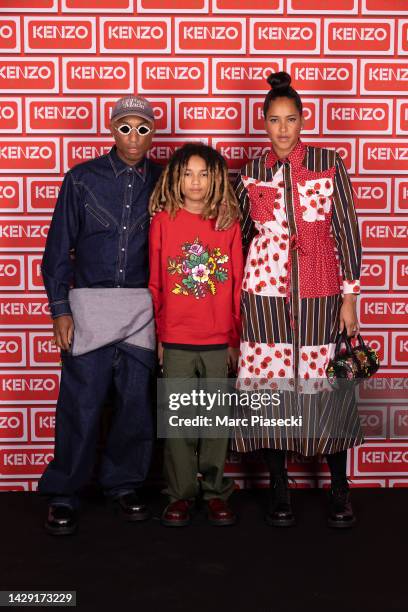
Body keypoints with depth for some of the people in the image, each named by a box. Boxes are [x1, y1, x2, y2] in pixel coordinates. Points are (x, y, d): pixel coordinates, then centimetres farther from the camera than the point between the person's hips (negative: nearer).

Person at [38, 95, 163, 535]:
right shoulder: (82, 179, 2)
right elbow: (60, 246, 3)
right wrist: (59, 308, -3)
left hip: (143, 305, 2)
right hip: (90, 302, -2)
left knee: (136, 401, 6)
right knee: (81, 403, -3)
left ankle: (124, 484, 23)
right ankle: (62, 495, 11)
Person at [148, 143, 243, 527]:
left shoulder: (229, 224, 3)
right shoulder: (163, 222, 1)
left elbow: (237, 284, 5)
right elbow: (155, 283, 4)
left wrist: (236, 338, 4)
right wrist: (158, 335, 3)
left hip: (219, 341, 1)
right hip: (176, 341, 0)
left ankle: (215, 491, 20)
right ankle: (181, 493, 17)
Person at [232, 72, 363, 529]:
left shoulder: (329, 164, 2)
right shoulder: (251, 173, 7)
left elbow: (346, 231, 1)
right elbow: (239, 235, 15)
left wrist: (349, 297, -3)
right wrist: (234, 300, 12)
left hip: (320, 297, -1)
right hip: (265, 295, 1)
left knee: (327, 389, 0)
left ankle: (339, 491, 16)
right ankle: (279, 492, 17)